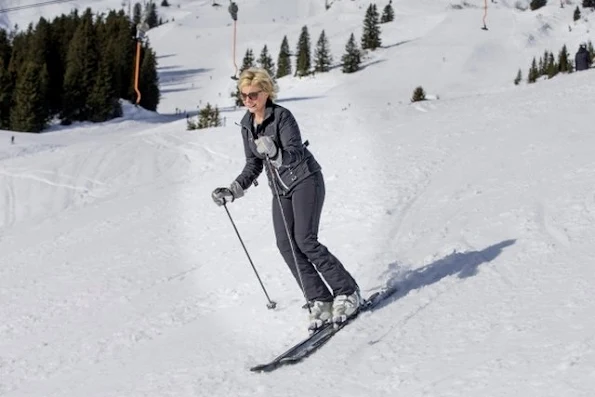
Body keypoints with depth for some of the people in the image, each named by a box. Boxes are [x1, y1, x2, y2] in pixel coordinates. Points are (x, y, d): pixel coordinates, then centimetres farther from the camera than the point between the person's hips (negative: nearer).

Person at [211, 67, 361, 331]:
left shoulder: (282, 116, -16)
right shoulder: (247, 124, 6)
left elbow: (296, 154, -25)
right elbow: (254, 164, 13)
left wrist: (275, 153, -44)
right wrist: (234, 190, 4)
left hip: (305, 180, -7)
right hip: (280, 188, 7)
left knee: (305, 240, -17)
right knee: (285, 244, -9)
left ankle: (347, 292, -6)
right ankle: (319, 301, -5)